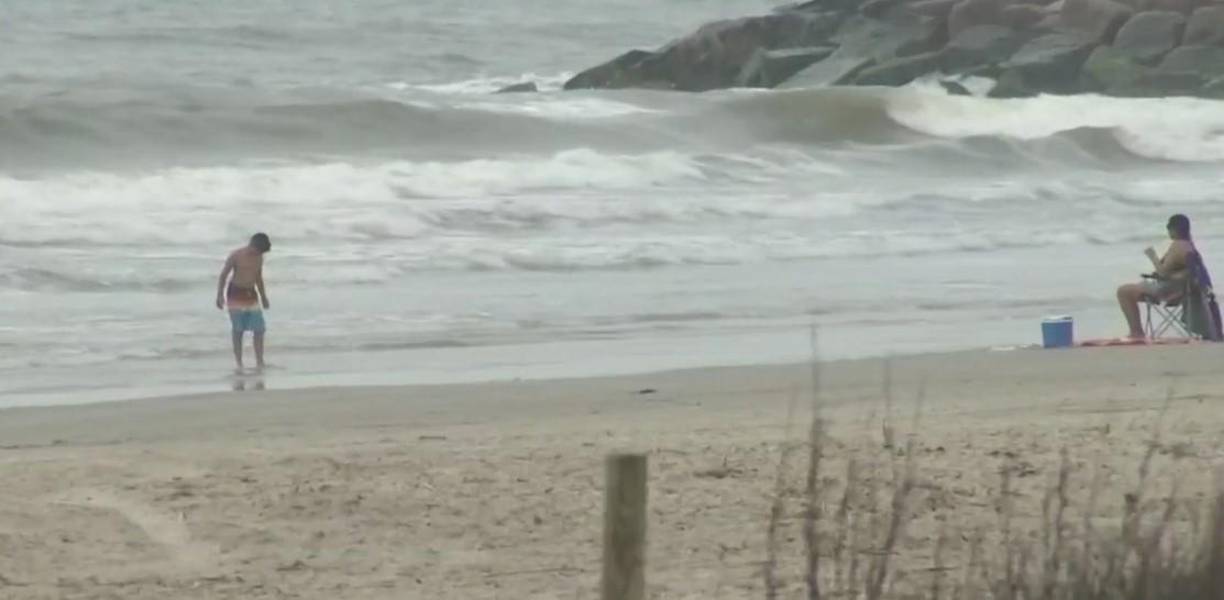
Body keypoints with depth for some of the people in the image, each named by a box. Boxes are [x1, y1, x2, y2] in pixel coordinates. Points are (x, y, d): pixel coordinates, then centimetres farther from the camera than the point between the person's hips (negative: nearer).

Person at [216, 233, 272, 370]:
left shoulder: (259, 258, 6)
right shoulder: (236, 256, -11)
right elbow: (223, 276, -8)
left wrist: (264, 297, 22)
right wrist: (220, 296, -15)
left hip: (251, 295, 5)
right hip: (236, 294, -5)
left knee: (259, 329, -3)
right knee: (238, 330, -4)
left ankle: (259, 362, 1)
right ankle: (239, 363, 0)